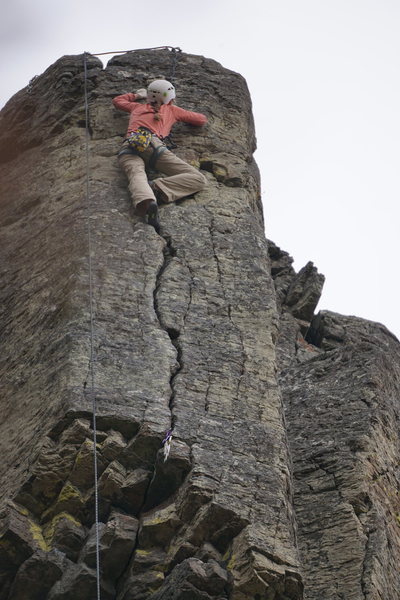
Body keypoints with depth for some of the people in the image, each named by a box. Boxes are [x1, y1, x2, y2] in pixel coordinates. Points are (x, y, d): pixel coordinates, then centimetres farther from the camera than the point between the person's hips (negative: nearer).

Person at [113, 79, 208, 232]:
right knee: (199, 179, -8)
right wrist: (183, 116, 53)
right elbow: (202, 119, 37)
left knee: (137, 176, -29)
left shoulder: (138, 107, 36)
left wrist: (137, 95, 69)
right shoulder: (171, 110, 29)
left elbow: (117, 100, 56)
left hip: (128, 147, 3)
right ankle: (155, 188, -33)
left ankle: (146, 201, -65)